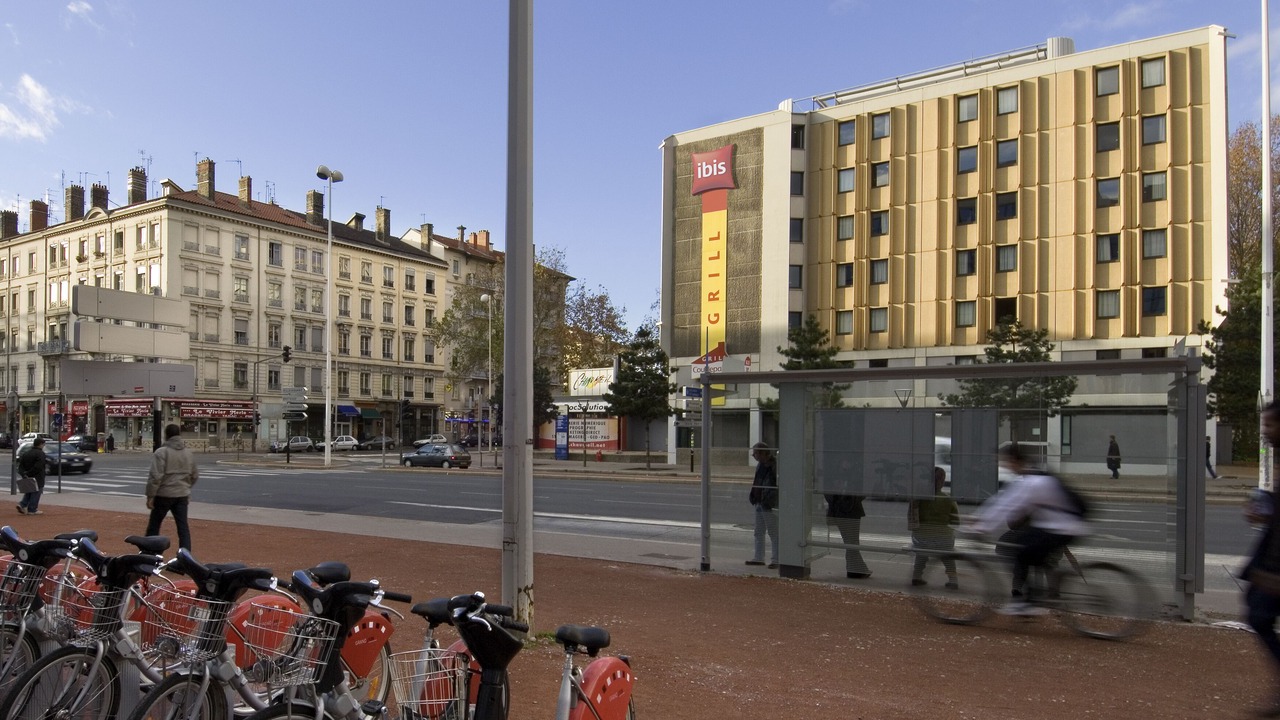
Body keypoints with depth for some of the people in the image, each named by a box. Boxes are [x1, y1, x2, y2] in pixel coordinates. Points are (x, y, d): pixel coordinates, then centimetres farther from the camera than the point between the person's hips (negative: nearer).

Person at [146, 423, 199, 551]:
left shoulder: (161, 452, -10)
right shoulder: (188, 453, 9)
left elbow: (155, 476, -17)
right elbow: (195, 476, 17)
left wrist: (150, 496, -11)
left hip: (164, 495, -4)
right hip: (182, 495, 5)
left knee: (153, 527, 11)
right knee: (183, 527, 4)